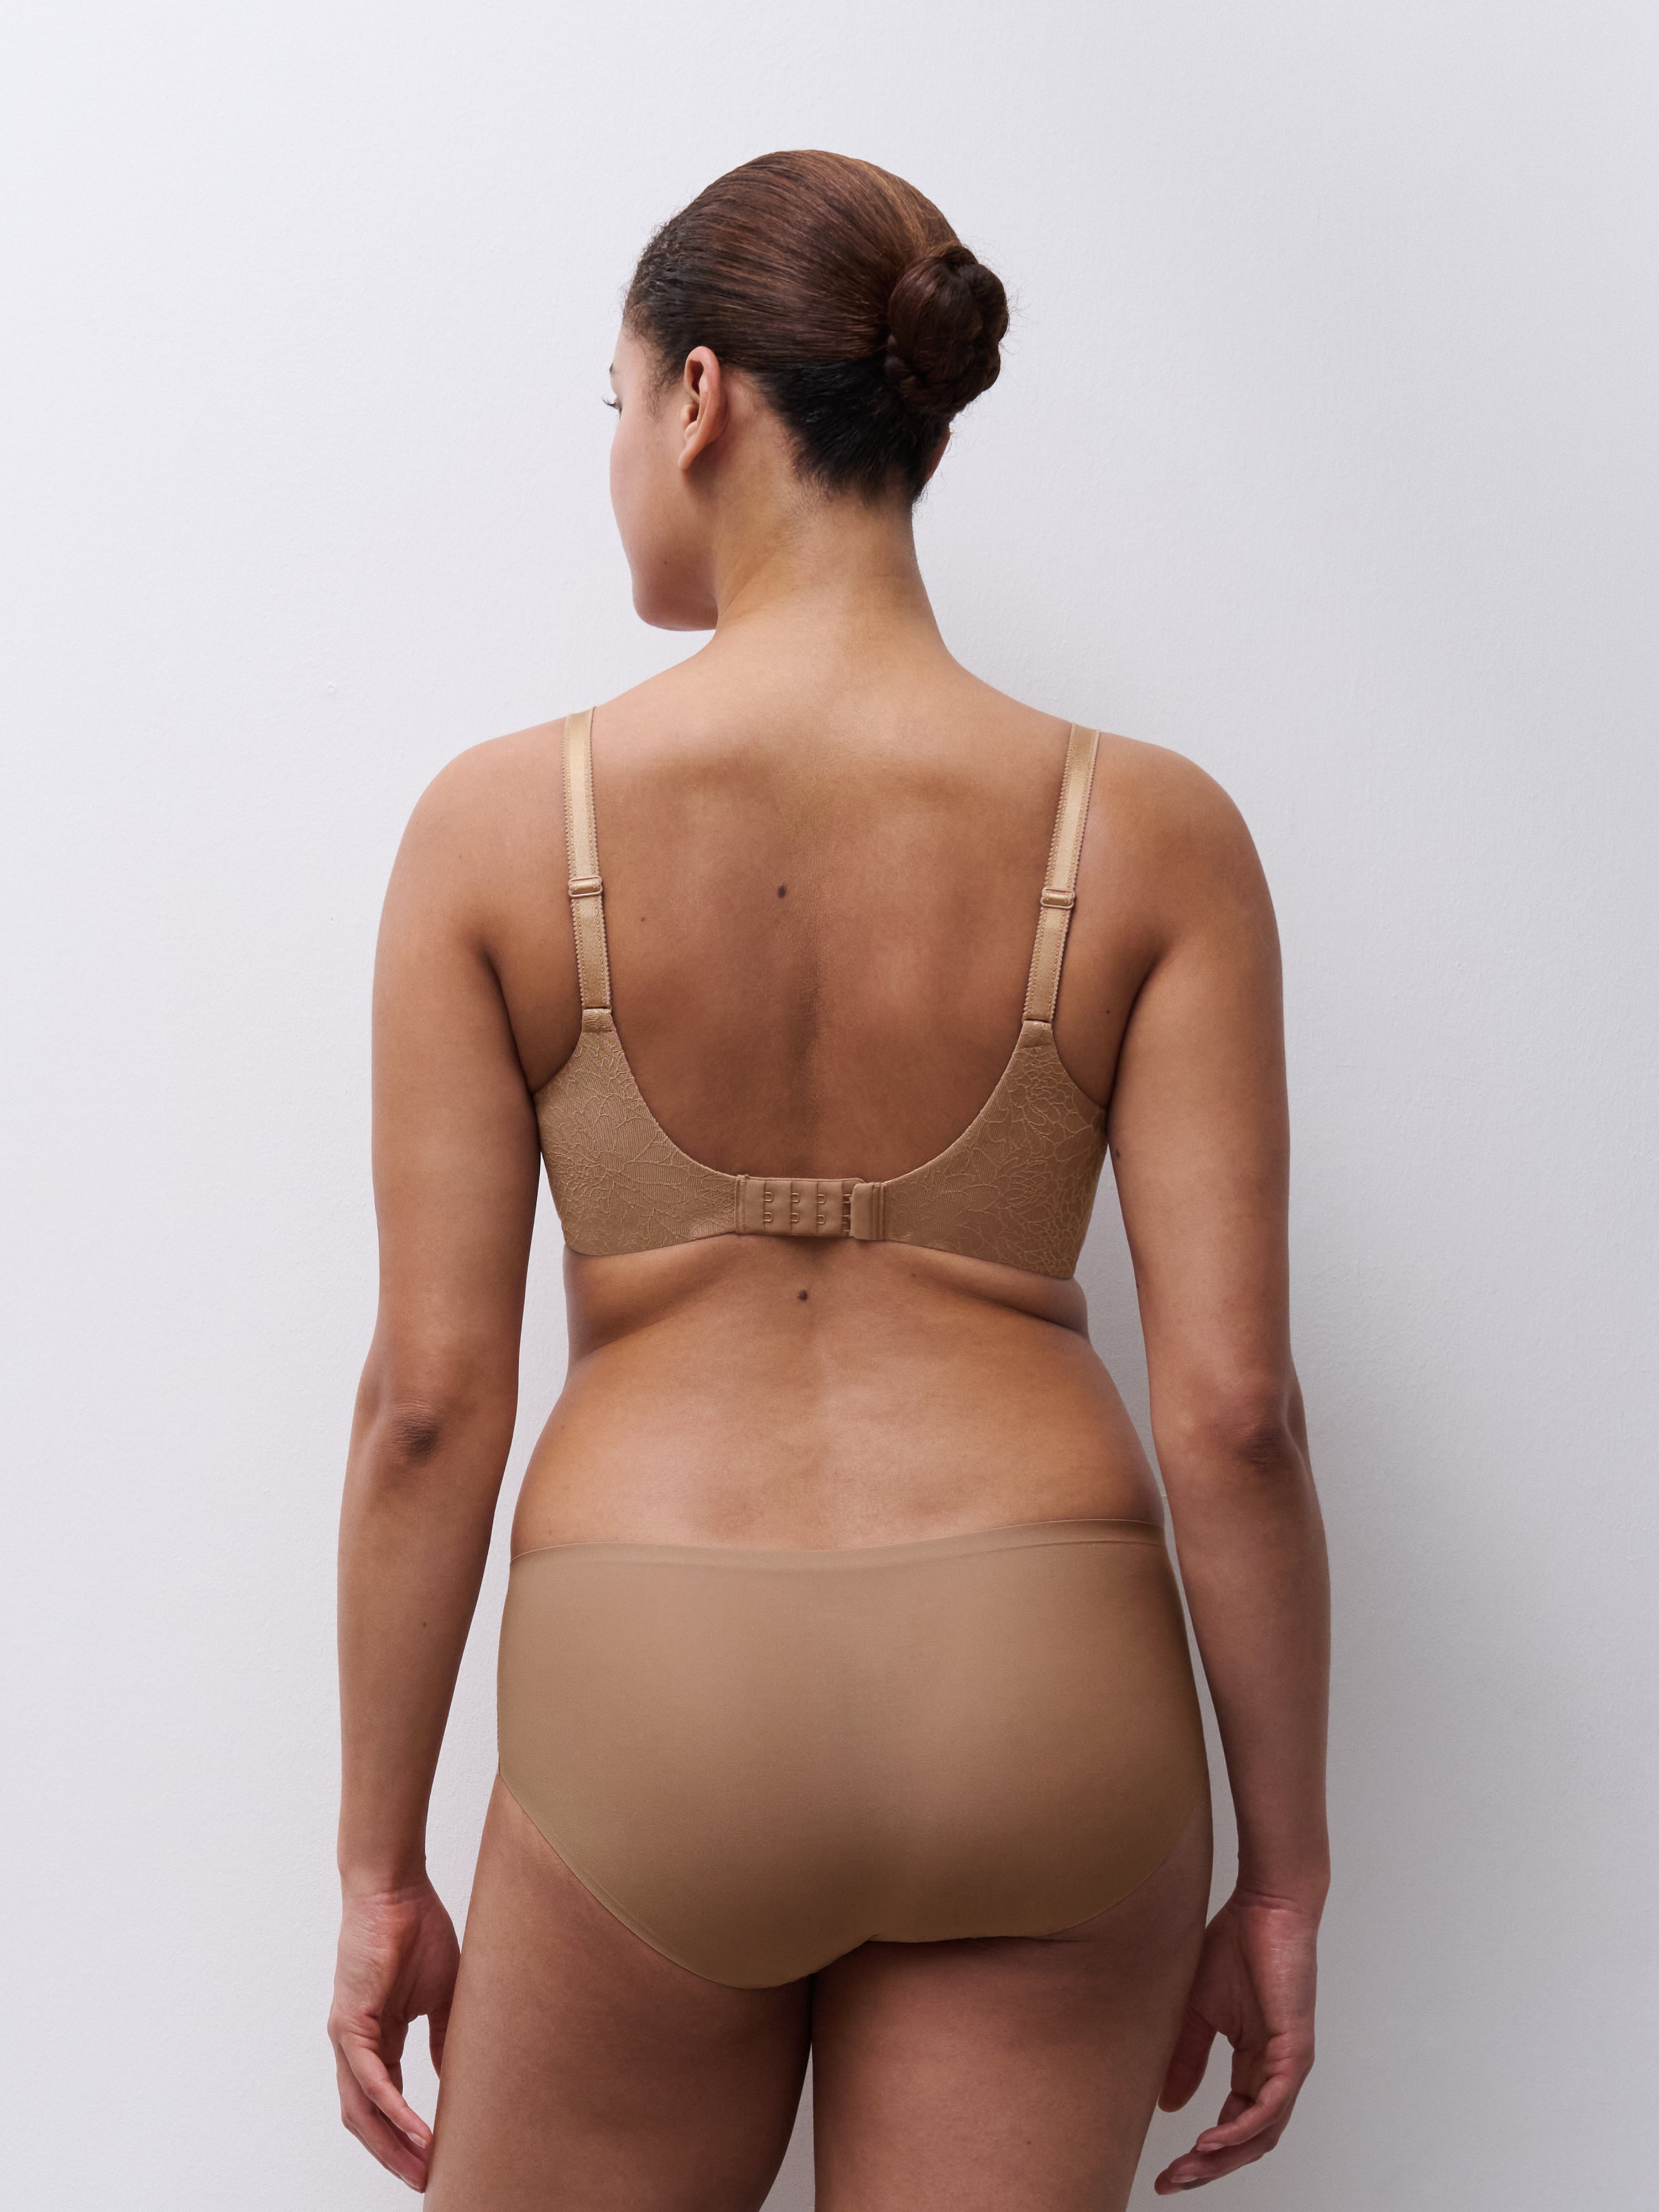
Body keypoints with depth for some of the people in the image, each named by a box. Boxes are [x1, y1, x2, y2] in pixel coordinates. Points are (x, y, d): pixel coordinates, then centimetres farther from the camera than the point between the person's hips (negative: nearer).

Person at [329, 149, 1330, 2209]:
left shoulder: (502, 821, -5)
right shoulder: (1149, 835, -3)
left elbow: (430, 1396, -5)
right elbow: (1232, 1404, -6)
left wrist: (380, 1862, 6)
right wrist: (1283, 1874, 5)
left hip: (654, 1705, -1)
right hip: (1041, 1680, 1)